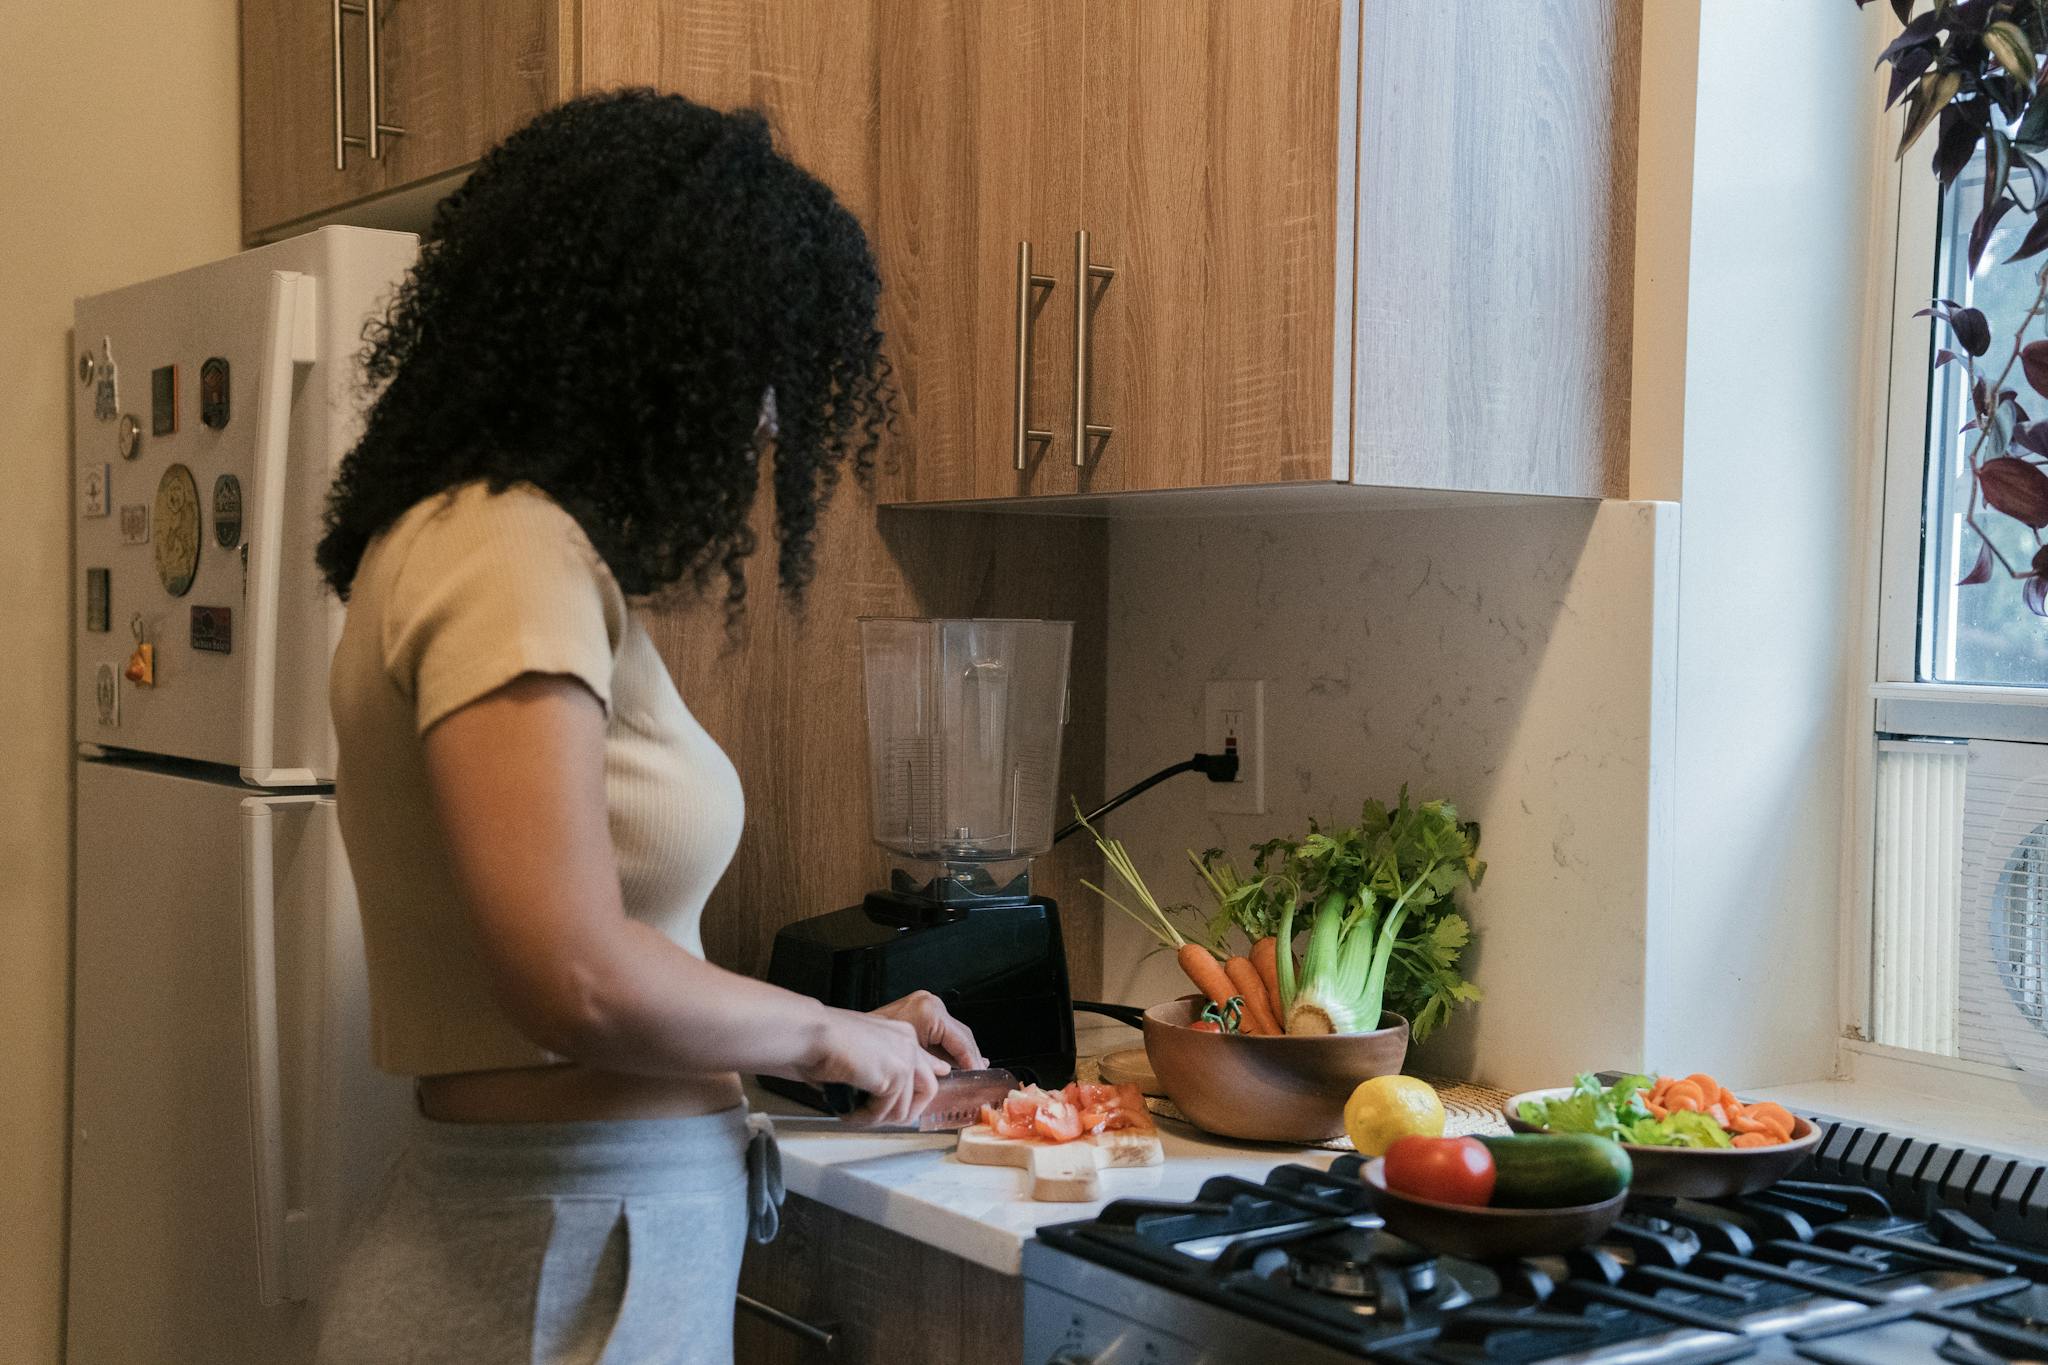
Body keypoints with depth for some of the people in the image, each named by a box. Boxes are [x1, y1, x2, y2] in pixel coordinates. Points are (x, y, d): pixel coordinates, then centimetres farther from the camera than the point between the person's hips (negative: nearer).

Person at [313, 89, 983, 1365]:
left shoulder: (517, 539, 10)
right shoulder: (508, 550, -19)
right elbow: (577, 979, -26)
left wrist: (853, 1031, 16)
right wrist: (823, 1031, -10)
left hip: (620, 1243, 9)